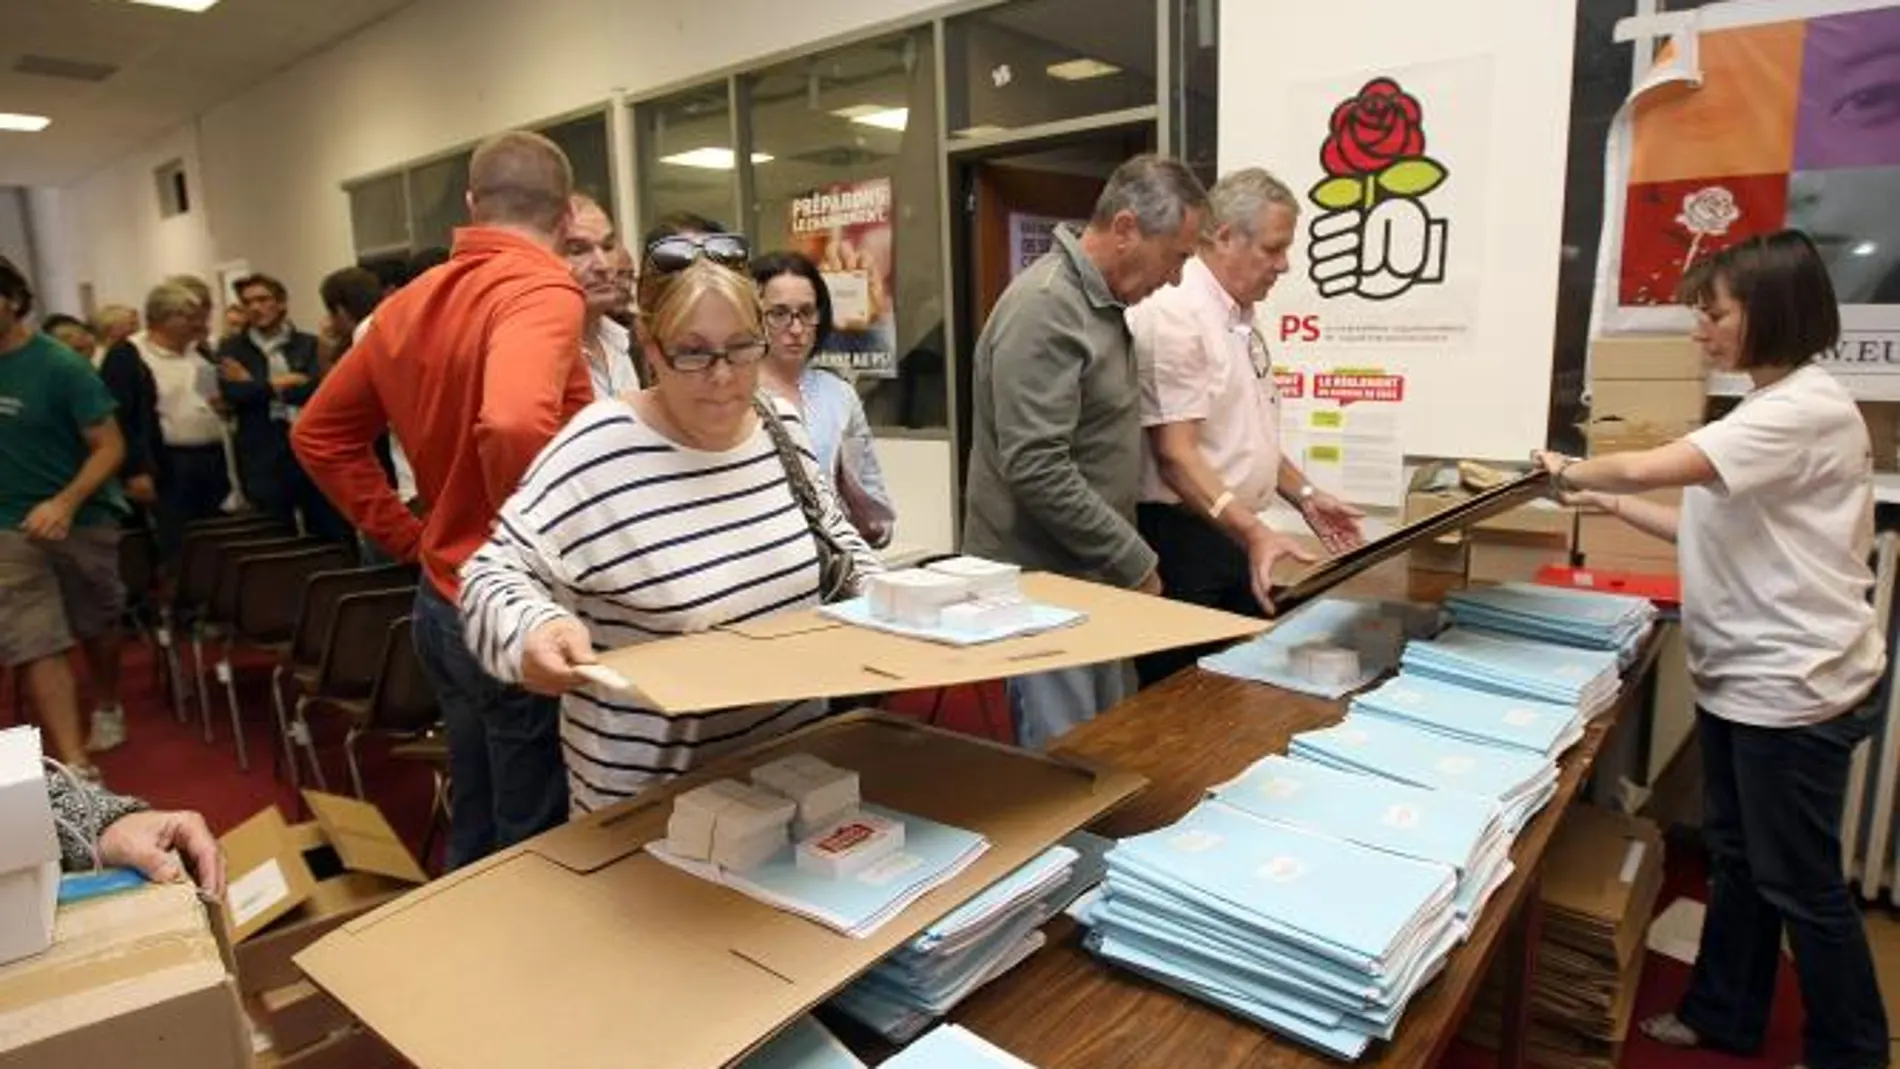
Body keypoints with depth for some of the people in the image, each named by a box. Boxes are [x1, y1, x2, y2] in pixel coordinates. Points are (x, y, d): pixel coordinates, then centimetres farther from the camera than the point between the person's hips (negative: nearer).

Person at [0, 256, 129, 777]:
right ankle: (76, 767, -5)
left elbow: (110, 447, -15)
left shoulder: (60, 366, -14)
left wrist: (65, 503, -28)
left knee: (96, 626, 16)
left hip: (80, 518, -3)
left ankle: (107, 708, 41)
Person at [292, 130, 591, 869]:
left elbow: (320, 433, 17)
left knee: (477, 837, 23)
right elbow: (514, 425, -36)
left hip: (444, 601, 8)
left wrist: (408, 537, 14)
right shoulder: (540, 291, -17)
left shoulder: (408, 303, 9)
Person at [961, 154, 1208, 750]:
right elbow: (1037, 469, -25)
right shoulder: (1044, 307, -19)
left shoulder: (1101, 302, 12)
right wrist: (1135, 563, -16)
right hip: (1042, 582, -10)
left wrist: (1126, 558, 16)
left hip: (1091, 576, 10)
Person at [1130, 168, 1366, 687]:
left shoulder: (1240, 318, 13)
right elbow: (1175, 453, -23)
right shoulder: (1173, 313, -17)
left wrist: (1303, 497, 13)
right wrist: (1252, 532, -31)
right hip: (1181, 538, -9)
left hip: (1234, 534, 9)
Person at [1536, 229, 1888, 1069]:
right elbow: (1721, 531, 14)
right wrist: (1609, 504, 8)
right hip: (1739, 675, 10)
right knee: (1735, 857, 19)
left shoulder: (1808, 409, -20)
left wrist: (1569, 469, -9)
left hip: (1792, 685, -10)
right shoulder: (1765, 410, 13)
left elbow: (1647, 467, -28)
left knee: (1797, 880, 5)